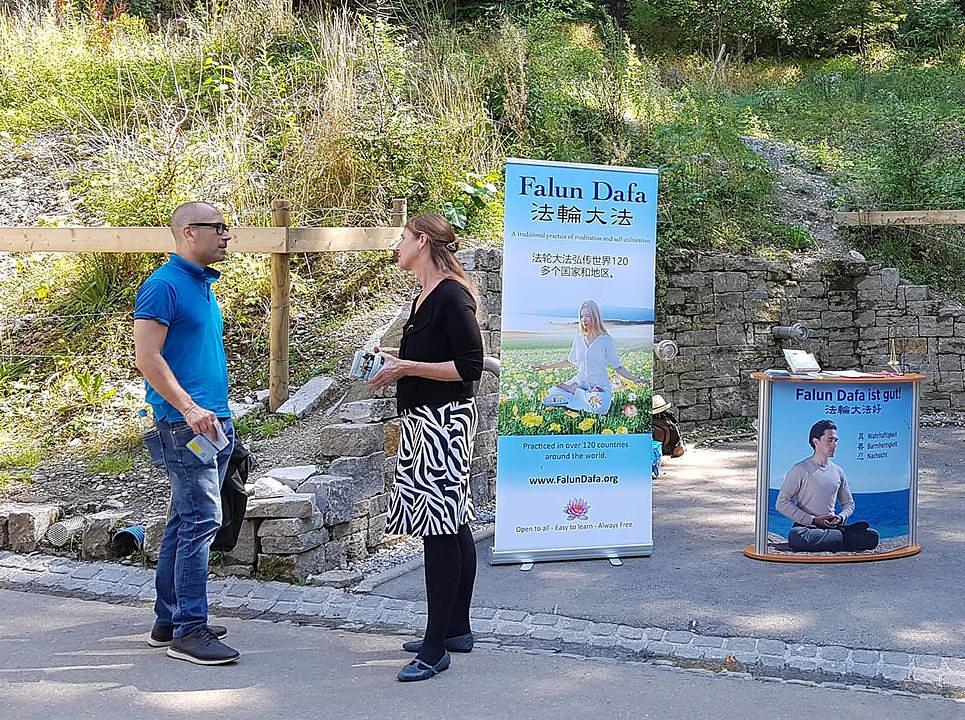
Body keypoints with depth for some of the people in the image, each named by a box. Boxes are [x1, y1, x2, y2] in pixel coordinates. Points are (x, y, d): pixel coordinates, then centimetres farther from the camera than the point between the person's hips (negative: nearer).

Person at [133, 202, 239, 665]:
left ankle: (168, 619, 20)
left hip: (213, 420, 9)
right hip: (185, 423, -9)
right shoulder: (163, 286, -11)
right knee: (201, 519, -11)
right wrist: (189, 409, -22)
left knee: (185, 521, 13)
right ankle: (188, 631, -7)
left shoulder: (202, 284, 18)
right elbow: (147, 358, -18)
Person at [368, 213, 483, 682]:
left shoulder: (451, 296, -13)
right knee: (453, 527, 14)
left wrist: (407, 367, -17)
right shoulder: (426, 297, 17)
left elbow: (470, 367, -17)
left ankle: (436, 649, -8)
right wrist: (394, 366, 10)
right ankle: (456, 630, 22)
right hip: (423, 422, 10)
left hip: (443, 422, -10)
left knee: (440, 528, -10)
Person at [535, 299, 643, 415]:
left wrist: (633, 378, -18)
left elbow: (617, 367, -1)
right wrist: (547, 366, 21)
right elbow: (570, 362, 20)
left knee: (599, 407, -37)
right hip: (579, 382, 3)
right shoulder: (579, 338, 7)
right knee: (550, 397, -19)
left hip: (599, 384, -3)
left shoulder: (607, 339, -5)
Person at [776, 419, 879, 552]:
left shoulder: (837, 472, 15)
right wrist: (813, 520, -13)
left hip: (833, 527, 3)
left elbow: (849, 503, 23)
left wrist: (841, 517, -2)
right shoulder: (800, 470, -2)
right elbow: (782, 503, -8)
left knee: (872, 536, -18)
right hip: (806, 526, -3)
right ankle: (846, 538, -22)